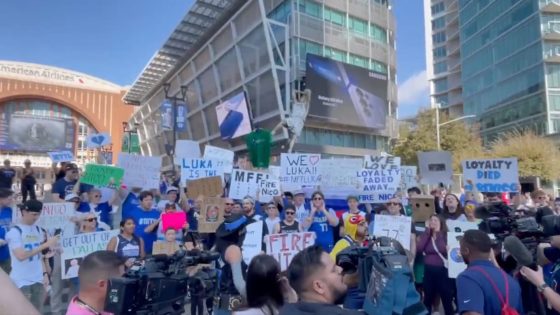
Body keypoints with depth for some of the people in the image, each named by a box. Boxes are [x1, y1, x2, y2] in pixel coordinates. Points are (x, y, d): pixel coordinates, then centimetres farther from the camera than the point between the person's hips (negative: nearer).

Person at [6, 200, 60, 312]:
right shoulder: (14, 231, -10)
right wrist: (46, 244, -22)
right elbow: (21, 256, -20)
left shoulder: (38, 229, 7)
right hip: (21, 282, -5)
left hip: (38, 279, 5)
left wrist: (45, 272, 5)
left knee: (37, 311, 8)